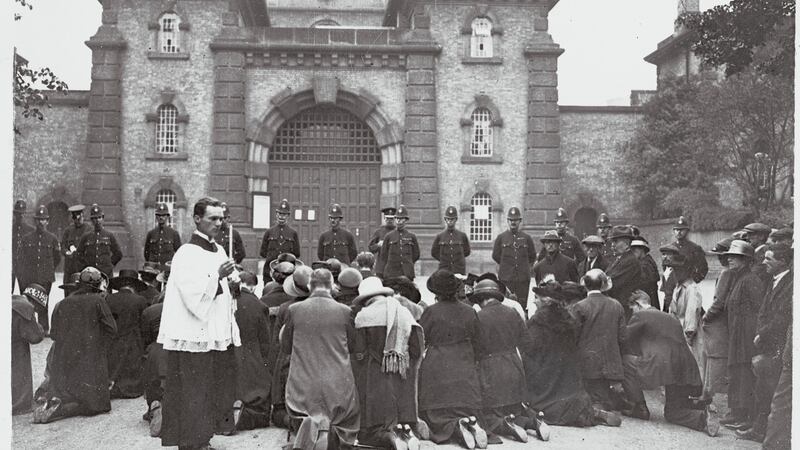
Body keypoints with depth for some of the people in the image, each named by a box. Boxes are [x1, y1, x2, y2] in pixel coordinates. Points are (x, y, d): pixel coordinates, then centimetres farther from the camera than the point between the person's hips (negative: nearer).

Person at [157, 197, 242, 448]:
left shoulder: (218, 251, 11)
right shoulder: (187, 254, -14)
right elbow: (193, 297, -20)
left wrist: (230, 331, 16)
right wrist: (217, 276, -26)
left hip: (217, 337, 8)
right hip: (193, 339, -8)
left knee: (214, 395, 15)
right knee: (193, 398, 0)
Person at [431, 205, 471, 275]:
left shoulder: (462, 235, 6)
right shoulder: (439, 236, 6)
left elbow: (467, 251, 16)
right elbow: (434, 253, 13)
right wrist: (444, 259, 6)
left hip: (459, 271, 0)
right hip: (444, 271, 0)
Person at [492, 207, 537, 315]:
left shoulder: (526, 238, 7)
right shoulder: (501, 237, 5)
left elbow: (532, 256, 16)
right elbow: (495, 255, 13)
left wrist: (524, 265, 12)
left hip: (523, 278, 1)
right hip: (506, 278, -1)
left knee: (522, 305, 1)